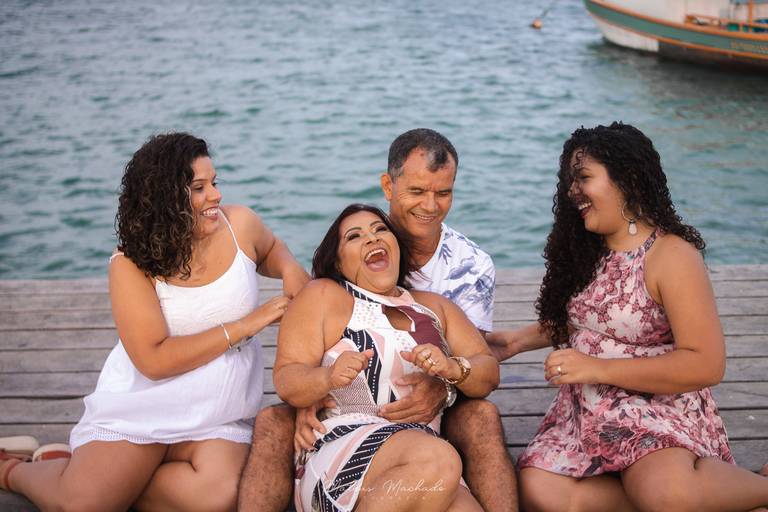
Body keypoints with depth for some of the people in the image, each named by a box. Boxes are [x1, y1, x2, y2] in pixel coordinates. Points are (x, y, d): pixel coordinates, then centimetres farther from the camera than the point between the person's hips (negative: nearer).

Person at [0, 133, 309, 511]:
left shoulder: (239, 224, -4)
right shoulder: (132, 264, -12)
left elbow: (270, 250, 21)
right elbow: (154, 360, -20)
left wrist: (291, 270, -3)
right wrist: (245, 325, -20)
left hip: (217, 414, 3)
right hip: (142, 403, -2)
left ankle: (107, 477, 1)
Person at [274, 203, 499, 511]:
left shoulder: (433, 307, 21)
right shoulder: (323, 296, 6)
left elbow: (489, 374, 15)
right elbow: (285, 382, -1)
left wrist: (452, 368, -7)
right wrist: (328, 377, -23)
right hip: (338, 454, -3)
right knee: (437, 461, -33)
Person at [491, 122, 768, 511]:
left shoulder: (671, 256, -13)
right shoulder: (587, 253, 10)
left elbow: (706, 366, -19)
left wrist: (598, 368, -22)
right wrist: (520, 340, 11)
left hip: (661, 411, -6)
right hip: (586, 414, 6)